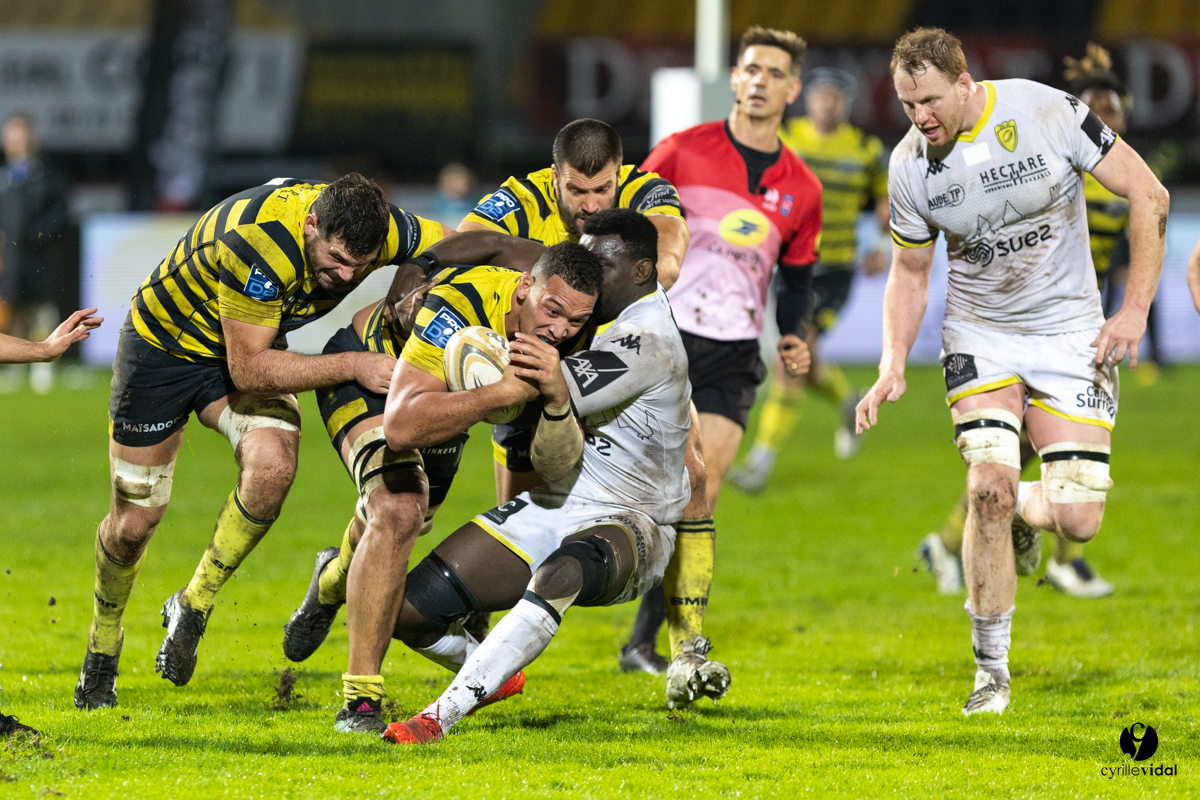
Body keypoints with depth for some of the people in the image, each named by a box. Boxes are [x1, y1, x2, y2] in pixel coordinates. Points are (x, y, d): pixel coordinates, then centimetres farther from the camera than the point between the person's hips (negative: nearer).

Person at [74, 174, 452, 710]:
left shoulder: (381, 229, -23)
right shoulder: (258, 243, -40)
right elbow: (248, 369, -33)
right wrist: (352, 366, -35)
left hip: (253, 346, 4)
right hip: (164, 341, -4)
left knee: (272, 466, -25)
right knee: (134, 521, -1)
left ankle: (193, 606, -3)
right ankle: (103, 642, 29)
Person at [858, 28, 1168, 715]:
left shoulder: (1048, 114, -17)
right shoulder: (910, 165, -8)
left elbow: (1148, 196, -10)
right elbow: (910, 273, 6)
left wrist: (1135, 310, -13)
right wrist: (893, 368, -8)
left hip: (1070, 333, -1)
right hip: (981, 338, 1)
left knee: (1078, 519, -9)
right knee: (988, 487, -20)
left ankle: (1023, 507, 31)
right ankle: (992, 672, -6)